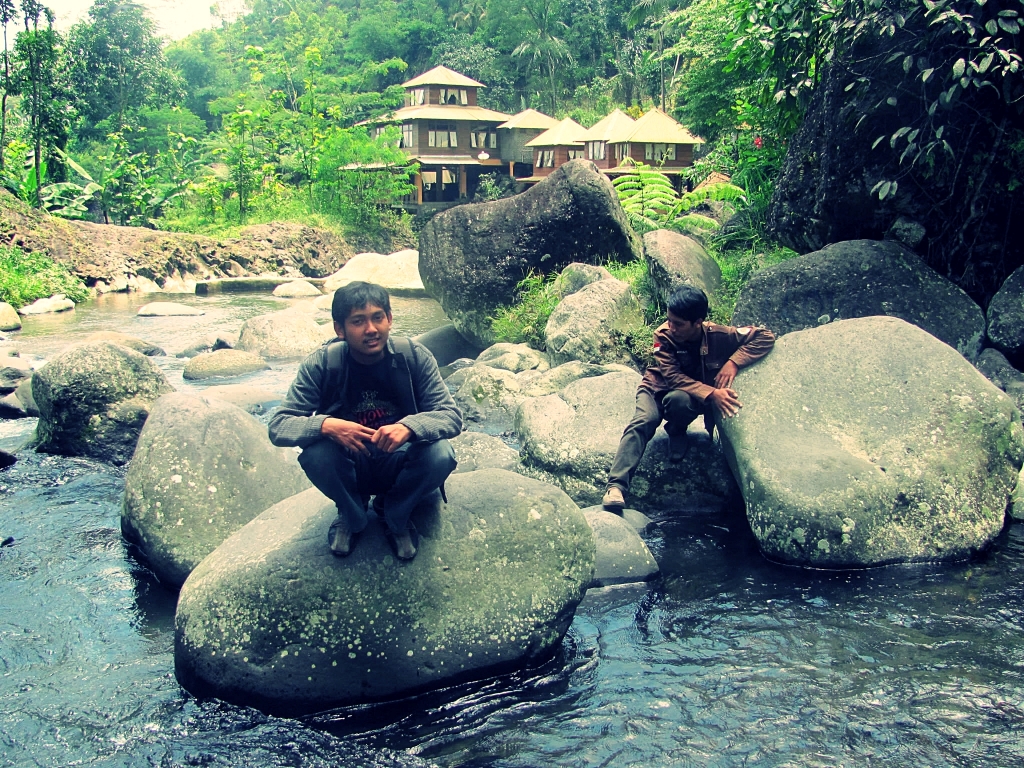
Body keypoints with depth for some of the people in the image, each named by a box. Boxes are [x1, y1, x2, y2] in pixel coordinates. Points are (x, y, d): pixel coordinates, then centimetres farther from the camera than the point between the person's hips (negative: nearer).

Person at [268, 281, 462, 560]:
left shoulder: (414, 356, -16)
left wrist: (409, 427, -41)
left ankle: (396, 516, 3)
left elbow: (452, 415, -19)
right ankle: (351, 514, 3)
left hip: (398, 467, 1)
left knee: (440, 455, -30)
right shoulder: (321, 364, -17)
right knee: (314, 453, -32)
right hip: (349, 468, 0)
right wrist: (326, 425, -41)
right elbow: (278, 426, -19)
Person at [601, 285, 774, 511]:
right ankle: (616, 485, -41)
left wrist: (733, 361, -29)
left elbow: (765, 337, -16)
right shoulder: (664, 336, -20)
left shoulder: (718, 335, -19)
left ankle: (677, 432, -3)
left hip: (697, 398, 0)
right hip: (658, 387, 0)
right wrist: (710, 393, -41)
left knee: (678, 399, -37)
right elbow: (672, 376, -28)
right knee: (644, 420, -33)